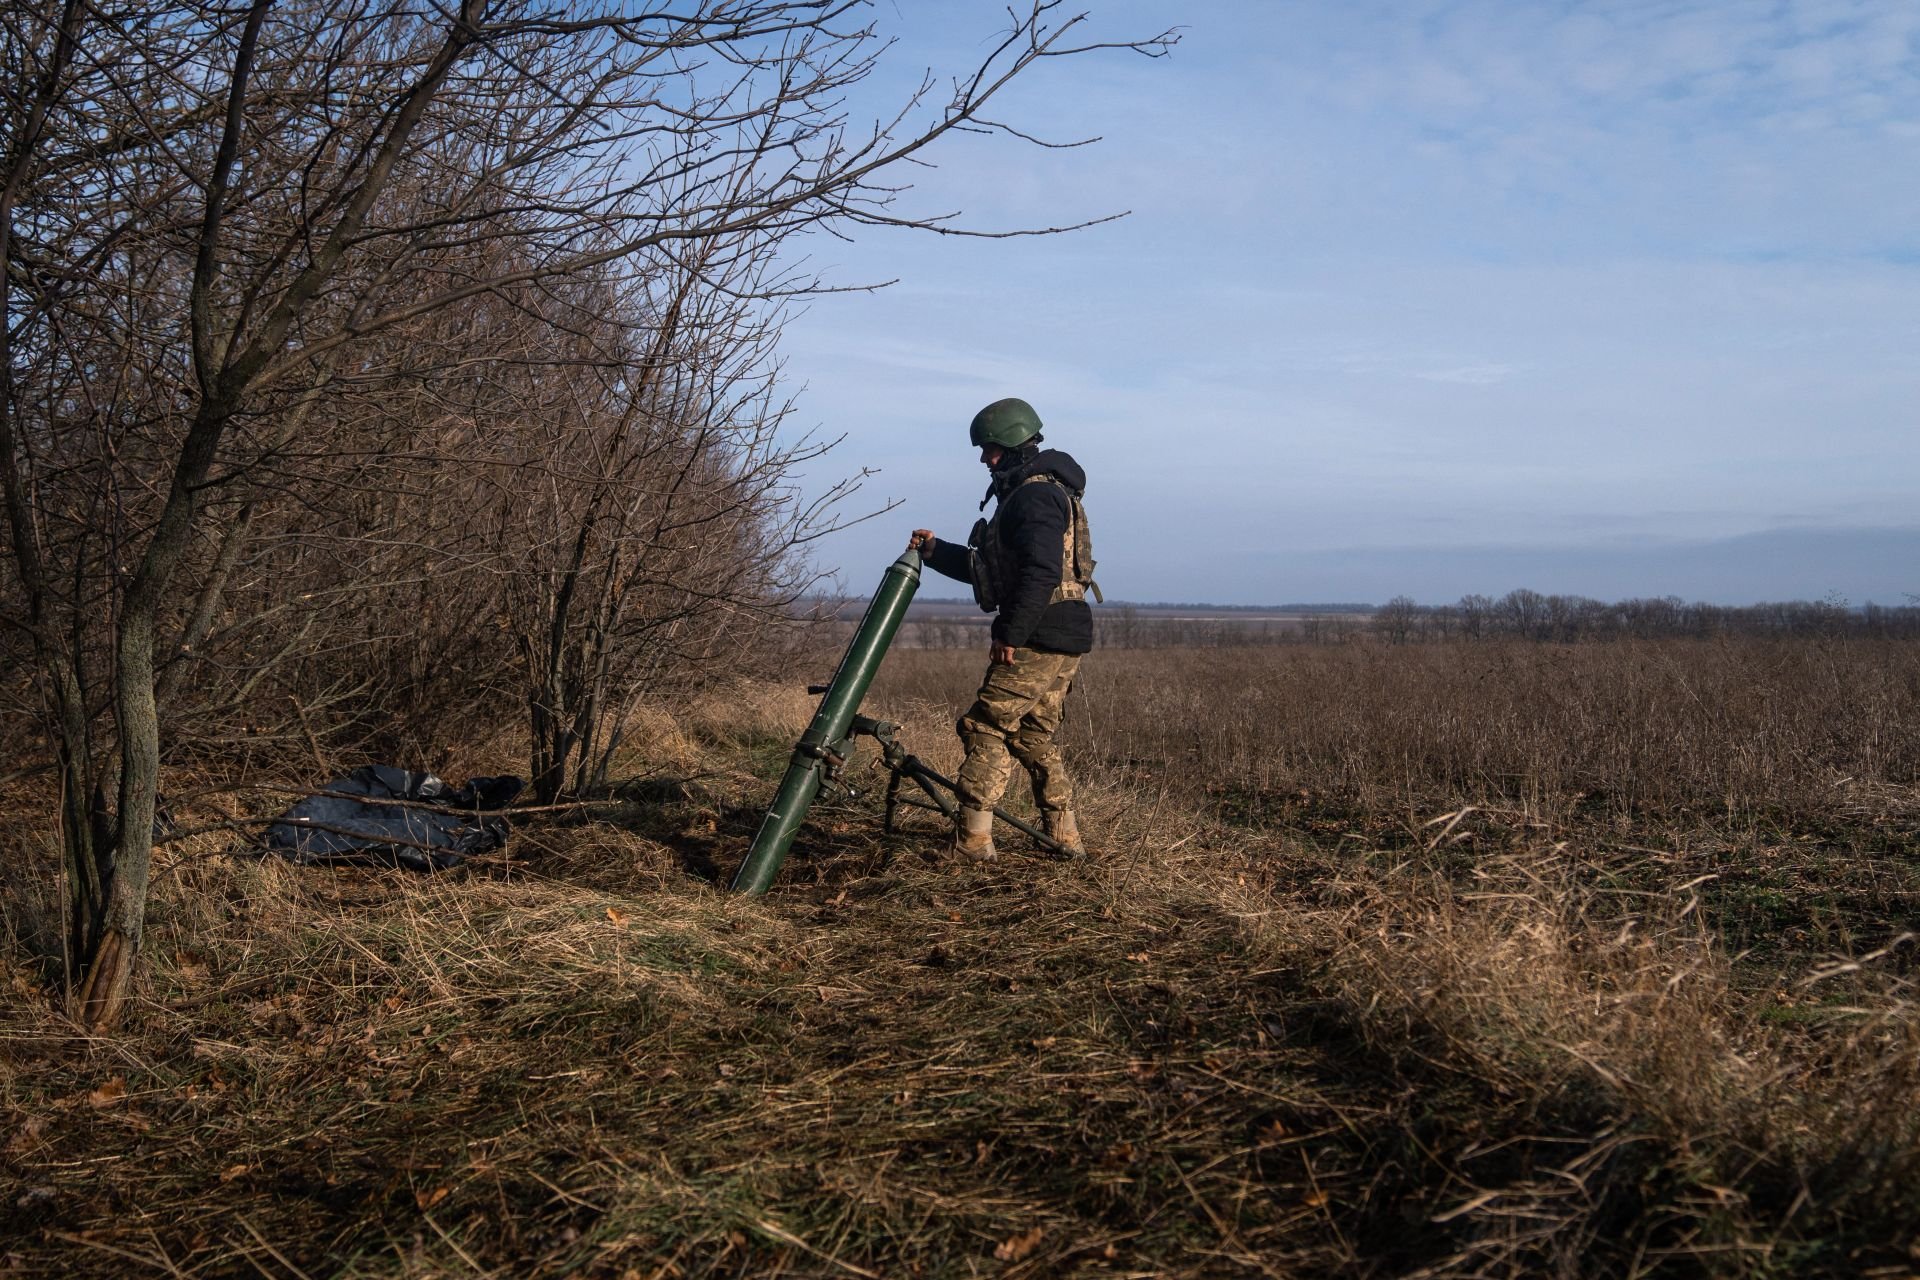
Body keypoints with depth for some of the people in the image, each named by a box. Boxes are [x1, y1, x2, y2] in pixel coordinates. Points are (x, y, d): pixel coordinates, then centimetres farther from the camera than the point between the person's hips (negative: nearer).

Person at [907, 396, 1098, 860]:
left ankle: (972, 840, -5)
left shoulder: (1035, 495, -13)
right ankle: (1065, 838, 20)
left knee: (986, 728, -7)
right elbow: (990, 568, 26)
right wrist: (934, 550, 16)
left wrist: (1009, 635, -23)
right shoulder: (1028, 493, 21)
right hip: (1062, 641, 11)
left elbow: (1041, 573, -25)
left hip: (1039, 639, -11)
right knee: (1033, 737, 16)